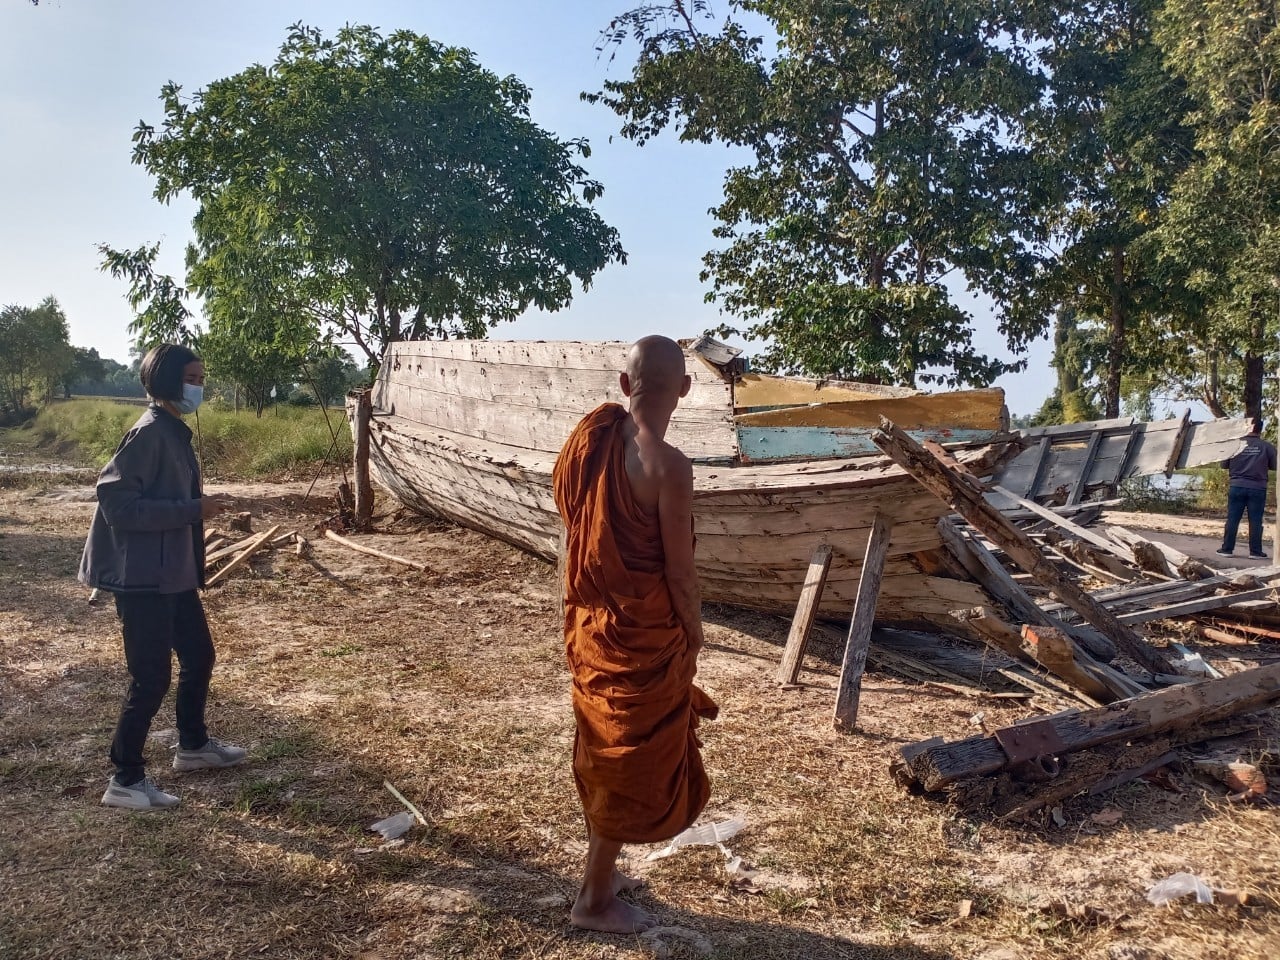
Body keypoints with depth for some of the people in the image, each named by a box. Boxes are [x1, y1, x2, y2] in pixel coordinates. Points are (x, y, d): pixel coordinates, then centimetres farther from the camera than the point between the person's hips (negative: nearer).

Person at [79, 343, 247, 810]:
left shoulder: (175, 431, 11)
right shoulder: (149, 433, -18)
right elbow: (117, 503, -24)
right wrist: (192, 510, -23)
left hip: (173, 573, 10)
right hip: (142, 577, -10)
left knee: (199, 656, 20)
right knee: (152, 676, -3)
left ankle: (193, 745, 38)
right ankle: (126, 780, 10)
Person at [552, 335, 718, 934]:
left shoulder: (592, 439, -1)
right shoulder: (668, 465, -22)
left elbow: (577, 532, 6)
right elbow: (679, 570, -17)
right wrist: (694, 635, -2)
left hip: (590, 623, 7)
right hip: (643, 634, -7)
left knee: (602, 751, 22)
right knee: (634, 764, 8)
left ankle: (600, 871, 38)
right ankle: (595, 900, 21)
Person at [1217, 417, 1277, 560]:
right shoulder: (1266, 446, -6)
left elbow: (1224, 464, 4)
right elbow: (1275, 466, 2)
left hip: (1236, 486, 1)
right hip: (1258, 488, -1)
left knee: (1232, 519, 6)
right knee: (1255, 521, 4)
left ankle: (1227, 549, 8)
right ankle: (1255, 551, 6)